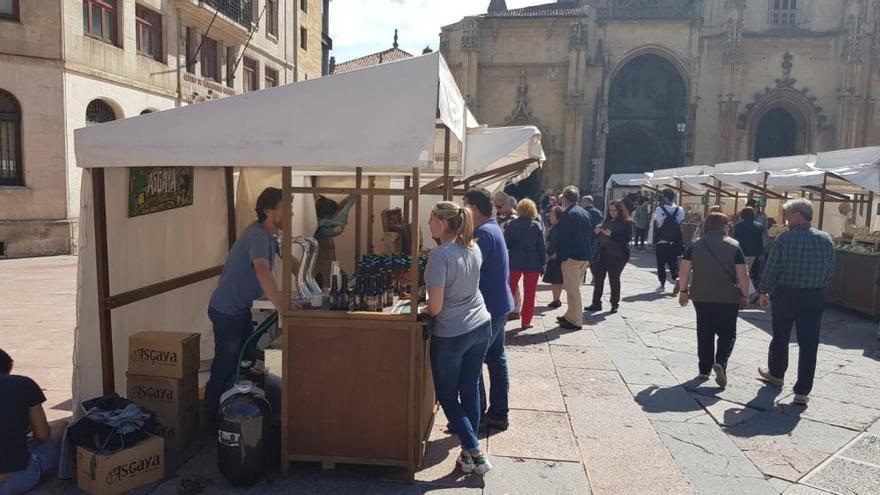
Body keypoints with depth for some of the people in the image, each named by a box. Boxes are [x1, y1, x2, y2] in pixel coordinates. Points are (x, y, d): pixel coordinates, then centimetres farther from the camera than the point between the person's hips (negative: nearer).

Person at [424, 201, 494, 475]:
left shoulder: (440, 255, -21)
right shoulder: (474, 248, 1)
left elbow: (435, 307, -21)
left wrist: (424, 308, -1)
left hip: (451, 335, -6)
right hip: (481, 327, 7)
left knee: (447, 396, 11)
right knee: (471, 391, 16)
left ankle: (475, 453, 11)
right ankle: (469, 452, 26)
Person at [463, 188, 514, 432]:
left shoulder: (484, 233, -20)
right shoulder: (494, 229, 12)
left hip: (489, 308, -10)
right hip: (499, 304, 10)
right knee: (496, 359, 15)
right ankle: (498, 414, 26)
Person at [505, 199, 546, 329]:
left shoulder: (512, 224, -5)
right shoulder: (537, 226, -5)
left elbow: (506, 244, -6)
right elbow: (542, 247, -4)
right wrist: (543, 263, 3)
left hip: (515, 262, 1)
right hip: (533, 263, 0)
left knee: (510, 290, 12)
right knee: (529, 293, 8)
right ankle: (526, 321, 11)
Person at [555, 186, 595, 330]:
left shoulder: (567, 215, -15)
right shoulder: (585, 213, 12)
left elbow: (562, 238, -17)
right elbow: (591, 235, 15)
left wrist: (561, 257, -11)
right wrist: (589, 256, 18)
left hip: (572, 258, -9)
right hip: (585, 257, 9)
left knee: (572, 289, -1)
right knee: (575, 288, 19)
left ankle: (576, 322, 3)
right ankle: (570, 316, 29)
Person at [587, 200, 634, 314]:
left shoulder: (627, 223, -4)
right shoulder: (607, 221, 13)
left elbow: (628, 238, -17)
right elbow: (600, 237, 19)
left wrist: (611, 234, -22)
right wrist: (597, 232, -3)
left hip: (617, 256, -5)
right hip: (603, 254, 5)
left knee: (614, 279, 1)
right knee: (598, 278, 4)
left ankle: (614, 304, 14)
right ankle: (596, 303, 11)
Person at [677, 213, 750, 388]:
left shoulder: (695, 246, 1)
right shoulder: (734, 246, -5)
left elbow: (685, 270, -4)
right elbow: (742, 274, -7)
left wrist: (683, 291, 5)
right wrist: (745, 296, 1)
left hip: (701, 297, 2)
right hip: (728, 298, -2)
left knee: (704, 333, 13)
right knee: (727, 333, 9)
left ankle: (704, 370, 15)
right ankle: (720, 362, -13)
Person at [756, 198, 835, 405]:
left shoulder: (785, 238, -12)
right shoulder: (826, 239, 0)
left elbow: (771, 268, -9)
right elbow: (830, 272, 5)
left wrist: (764, 291, 2)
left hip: (785, 295, -2)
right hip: (815, 297, 2)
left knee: (780, 336, 18)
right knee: (809, 344, 4)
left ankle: (776, 373, 38)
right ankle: (802, 392, 6)